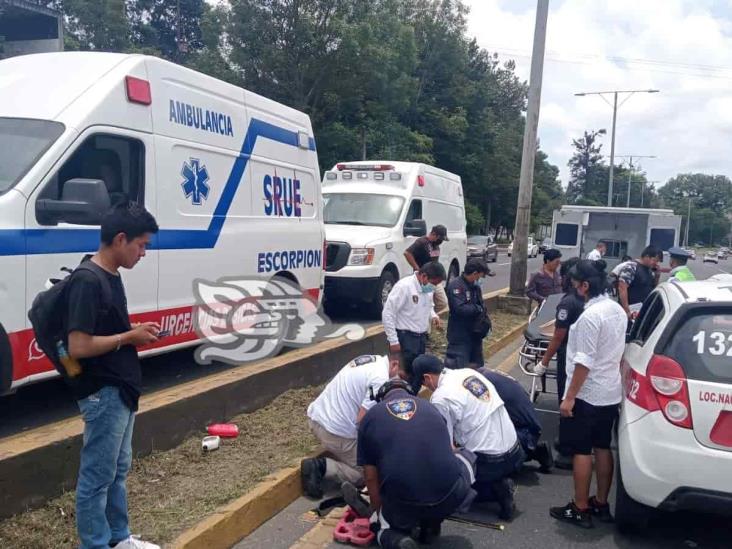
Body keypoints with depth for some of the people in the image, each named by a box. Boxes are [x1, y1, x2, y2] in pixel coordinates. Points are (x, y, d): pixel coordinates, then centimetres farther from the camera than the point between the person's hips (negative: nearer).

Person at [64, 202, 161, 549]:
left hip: (121, 389, 10)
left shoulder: (111, 276, 9)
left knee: (118, 469, 20)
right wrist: (130, 337, -16)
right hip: (102, 393, -10)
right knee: (97, 476, 3)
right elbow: (78, 346, -25)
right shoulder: (87, 281, -21)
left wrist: (135, 332, 3)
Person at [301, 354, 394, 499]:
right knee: (363, 473, 6)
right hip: (336, 431, -9)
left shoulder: (373, 359, 7)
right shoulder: (380, 378, -20)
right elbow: (362, 419, -22)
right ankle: (321, 467, -8)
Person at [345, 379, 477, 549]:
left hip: (404, 506, -1)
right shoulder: (431, 408, 20)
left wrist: (378, 509, 31)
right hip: (450, 498, 1)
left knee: (388, 522, 35)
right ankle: (431, 524, 23)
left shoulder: (370, 417, 12)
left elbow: (371, 477, 13)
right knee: (466, 457, 32)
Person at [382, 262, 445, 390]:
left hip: (421, 336, 8)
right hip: (405, 337, -8)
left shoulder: (428, 288, 5)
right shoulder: (404, 286, -19)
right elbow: (387, 313, -19)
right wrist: (393, 341, -18)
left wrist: (433, 316, 0)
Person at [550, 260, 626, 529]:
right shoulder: (618, 310, 7)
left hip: (588, 395, -9)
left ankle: (580, 509, 9)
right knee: (603, 448, 15)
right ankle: (601, 504, 25)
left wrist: (570, 397, -19)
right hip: (610, 392, 9)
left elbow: (584, 361, -23)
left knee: (581, 451, 1)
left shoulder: (590, 315, -22)